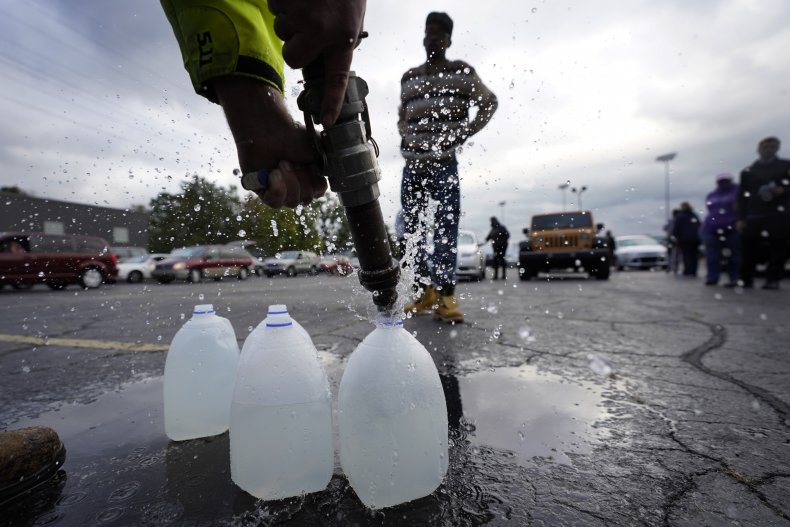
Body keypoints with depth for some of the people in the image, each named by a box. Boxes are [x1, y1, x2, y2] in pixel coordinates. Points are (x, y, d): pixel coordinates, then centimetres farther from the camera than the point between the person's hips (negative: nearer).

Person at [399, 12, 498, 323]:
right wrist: (404, 135, 11)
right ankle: (424, 291, 8)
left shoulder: (462, 72, 8)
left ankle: (445, 296, -14)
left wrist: (468, 131, 2)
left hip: (445, 163, -4)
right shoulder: (409, 78, 18)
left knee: (446, 226, -14)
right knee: (410, 228, 1)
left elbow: (489, 102, 16)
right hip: (412, 163, 4)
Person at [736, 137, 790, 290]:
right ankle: (746, 279, 2)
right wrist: (740, 218, -1)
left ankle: (772, 280, 2)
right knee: (748, 251, -4)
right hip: (753, 217, 0)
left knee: (778, 250, -4)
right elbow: (742, 197, 8)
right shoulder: (747, 171, 14)